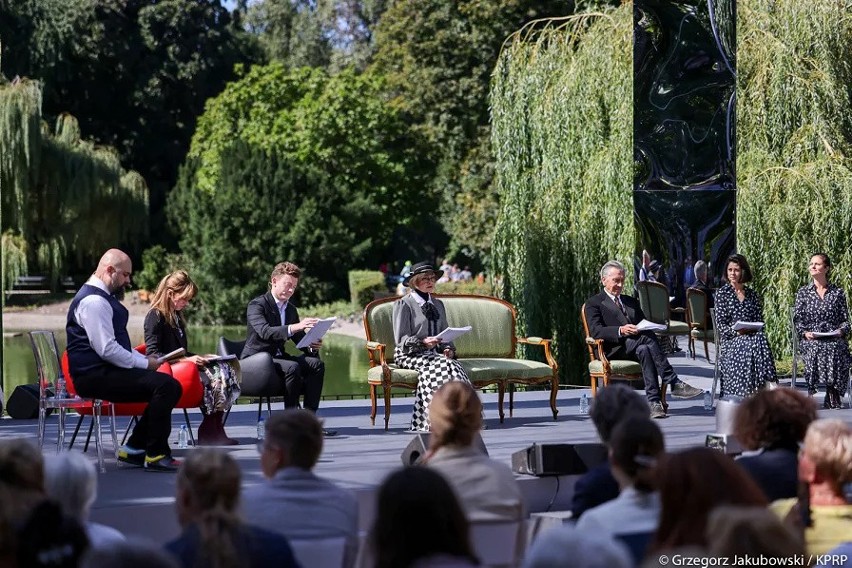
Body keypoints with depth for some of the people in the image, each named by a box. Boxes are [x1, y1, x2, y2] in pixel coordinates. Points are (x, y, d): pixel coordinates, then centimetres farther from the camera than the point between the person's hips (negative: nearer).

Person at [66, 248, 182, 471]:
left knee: (167, 386, 8)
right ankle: (155, 456, -16)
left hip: (107, 370, 11)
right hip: (95, 376, -11)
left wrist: (144, 359, 9)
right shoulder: (94, 301, -16)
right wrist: (144, 364, -14)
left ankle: (134, 449, 9)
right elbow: (107, 349, -23)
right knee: (166, 386, -22)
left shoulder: (104, 298, 19)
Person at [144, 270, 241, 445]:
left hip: (181, 364, 9)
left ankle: (215, 429, -19)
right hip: (168, 371, -9)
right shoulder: (155, 316, -8)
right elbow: (152, 354, -17)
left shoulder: (175, 315, 20)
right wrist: (187, 359, -21)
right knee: (215, 375, -26)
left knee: (228, 367, -12)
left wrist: (196, 357, 4)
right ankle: (208, 431, -15)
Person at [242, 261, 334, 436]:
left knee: (316, 364, -15)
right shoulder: (257, 305, -10)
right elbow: (264, 331, -29)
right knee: (292, 367, -33)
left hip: (278, 357, 7)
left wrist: (311, 346, -10)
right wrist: (294, 327, -42)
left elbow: (300, 340, 15)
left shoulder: (291, 309, 14)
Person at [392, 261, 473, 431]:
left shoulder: (438, 304, 21)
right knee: (442, 366, -34)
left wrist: (448, 348, 0)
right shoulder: (403, 304, 1)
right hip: (410, 354, -5)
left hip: (434, 353, 5)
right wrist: (423, 342, -23)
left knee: (454, 365, -30)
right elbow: (401, 339, -5)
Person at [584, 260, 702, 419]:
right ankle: (674, 384, -37)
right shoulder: (594, 303, 10)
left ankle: (653, 402, -46)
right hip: (613, 350, -5)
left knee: (644, 350, -35)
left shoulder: (632, 302, 31)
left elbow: (644, 324, 23)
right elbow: (596, 331, -7)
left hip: (636, 347, 5)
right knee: (647, 339, -33)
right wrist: (621, 331, -24)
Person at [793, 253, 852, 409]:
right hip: (810, 339, 0)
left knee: (836, 350, -35)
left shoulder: (838, 292, 13)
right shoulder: (803, 292, 13)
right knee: (815, 351, -35)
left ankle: (832, 402, -28)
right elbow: (797, 320, 9)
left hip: (834, 339, 0)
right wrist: (804, 333, -10)